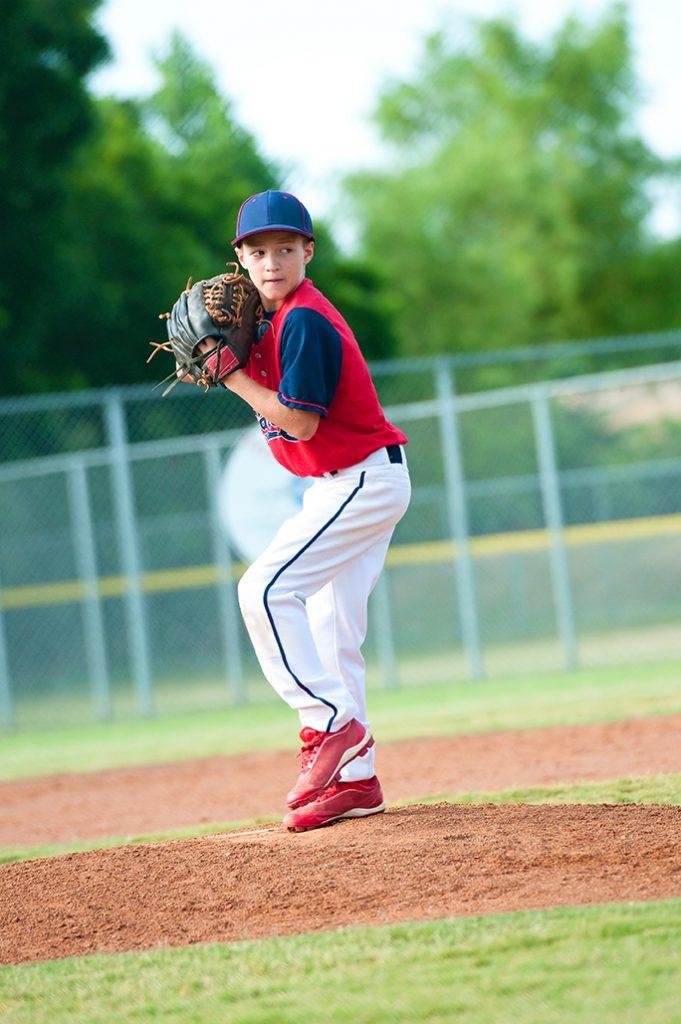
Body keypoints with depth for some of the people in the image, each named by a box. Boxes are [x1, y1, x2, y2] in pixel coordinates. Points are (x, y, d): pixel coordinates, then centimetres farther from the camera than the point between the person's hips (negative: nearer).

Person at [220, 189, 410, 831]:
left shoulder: (304, 322, -19)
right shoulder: (276, 318, 11)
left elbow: (300, 420, -22)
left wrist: (231, 376, -16)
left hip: (361, 482, -10)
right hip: (345, 484, 10)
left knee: (265, 590, -19)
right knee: (330, 631, 10)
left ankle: (329, 723, -18)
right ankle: (354, 778, 14)